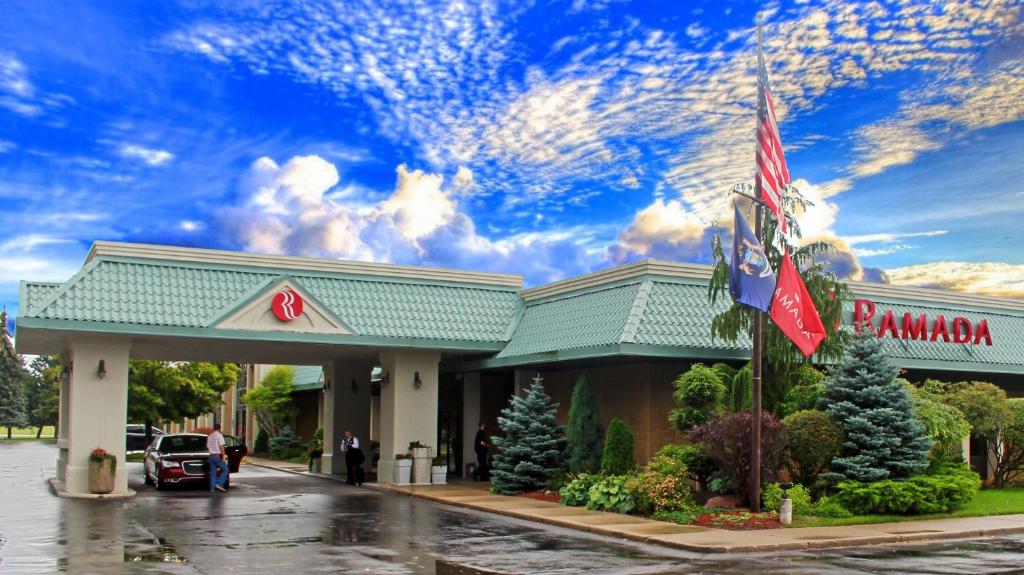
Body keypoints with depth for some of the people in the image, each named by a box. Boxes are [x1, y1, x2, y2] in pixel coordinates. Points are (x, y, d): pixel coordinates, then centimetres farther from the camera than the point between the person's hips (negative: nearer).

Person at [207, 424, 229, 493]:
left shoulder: (209, 436, 12)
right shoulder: (219, 435, -10)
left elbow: (207, 447, 18)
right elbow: (221, 446, -17)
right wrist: (224, 456, -18)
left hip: (212, 456, 7)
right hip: (218, 456, -7)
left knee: (213, 472, 8)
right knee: (225, 470, 3)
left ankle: (212, 488, 5)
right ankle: (219, 484, -11)